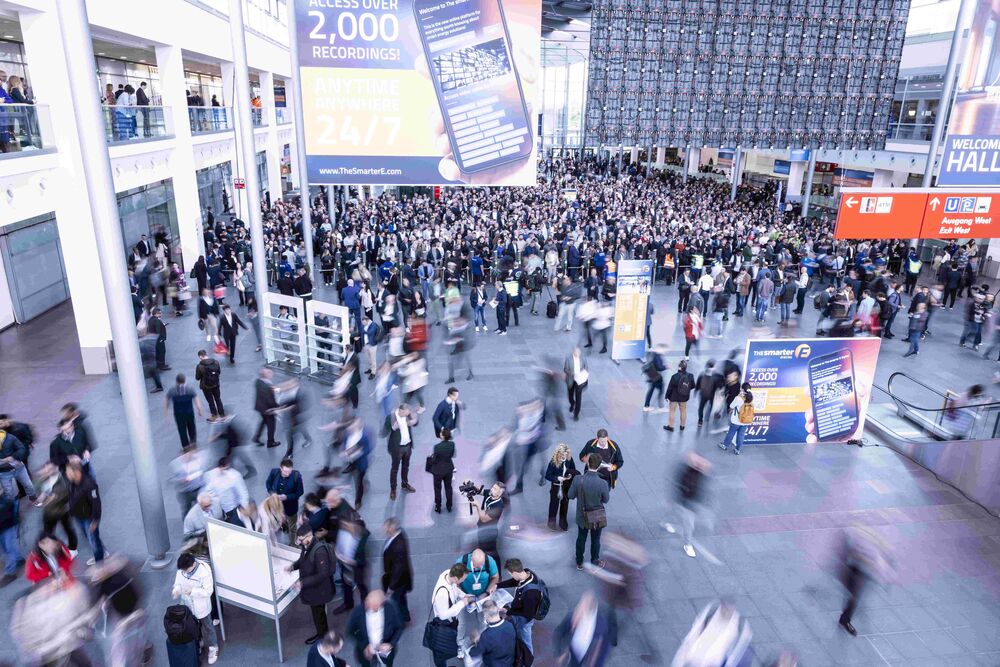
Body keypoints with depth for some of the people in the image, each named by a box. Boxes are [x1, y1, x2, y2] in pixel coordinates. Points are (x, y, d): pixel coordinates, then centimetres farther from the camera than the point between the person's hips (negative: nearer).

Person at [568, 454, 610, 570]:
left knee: (581, 539, 24)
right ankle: (595, 560, 45)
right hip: (597, 517, -1)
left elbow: (571, 495, -10)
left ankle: (579, 562, 43)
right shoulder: (602, 483, -28)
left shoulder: (577, 479, -25)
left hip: (582, 516, 2)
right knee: (595, 540, 23)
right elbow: (606, 500, -10)